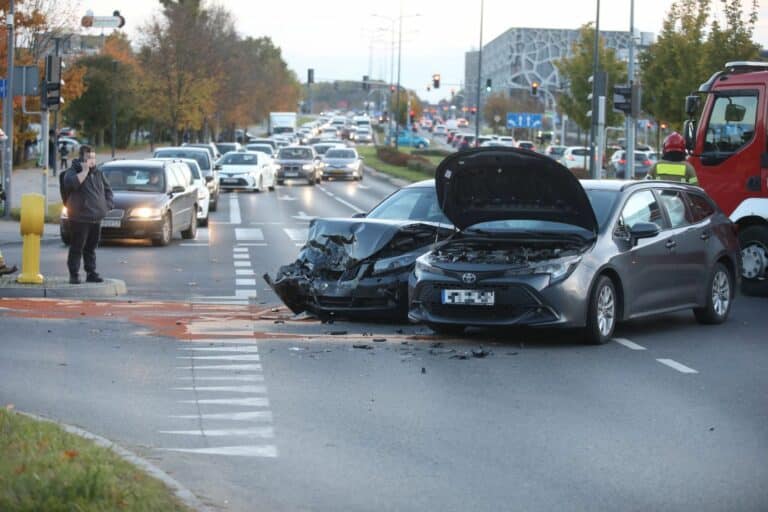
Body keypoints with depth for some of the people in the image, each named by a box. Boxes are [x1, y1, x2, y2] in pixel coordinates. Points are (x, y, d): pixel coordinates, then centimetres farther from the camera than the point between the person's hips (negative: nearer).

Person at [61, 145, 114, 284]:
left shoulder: (98, 173, 14)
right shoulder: (73, 171, -5)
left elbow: (107, 189, 24)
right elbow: (71, 183, -29)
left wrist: (108, 205, 10)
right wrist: (85, 171, -22)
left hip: (96, 218, 6)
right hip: (80, 218, -6)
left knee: (91, 248, 13)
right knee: (77, 248, -4)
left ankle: (91, 273, 18)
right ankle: (74, 275, -1)